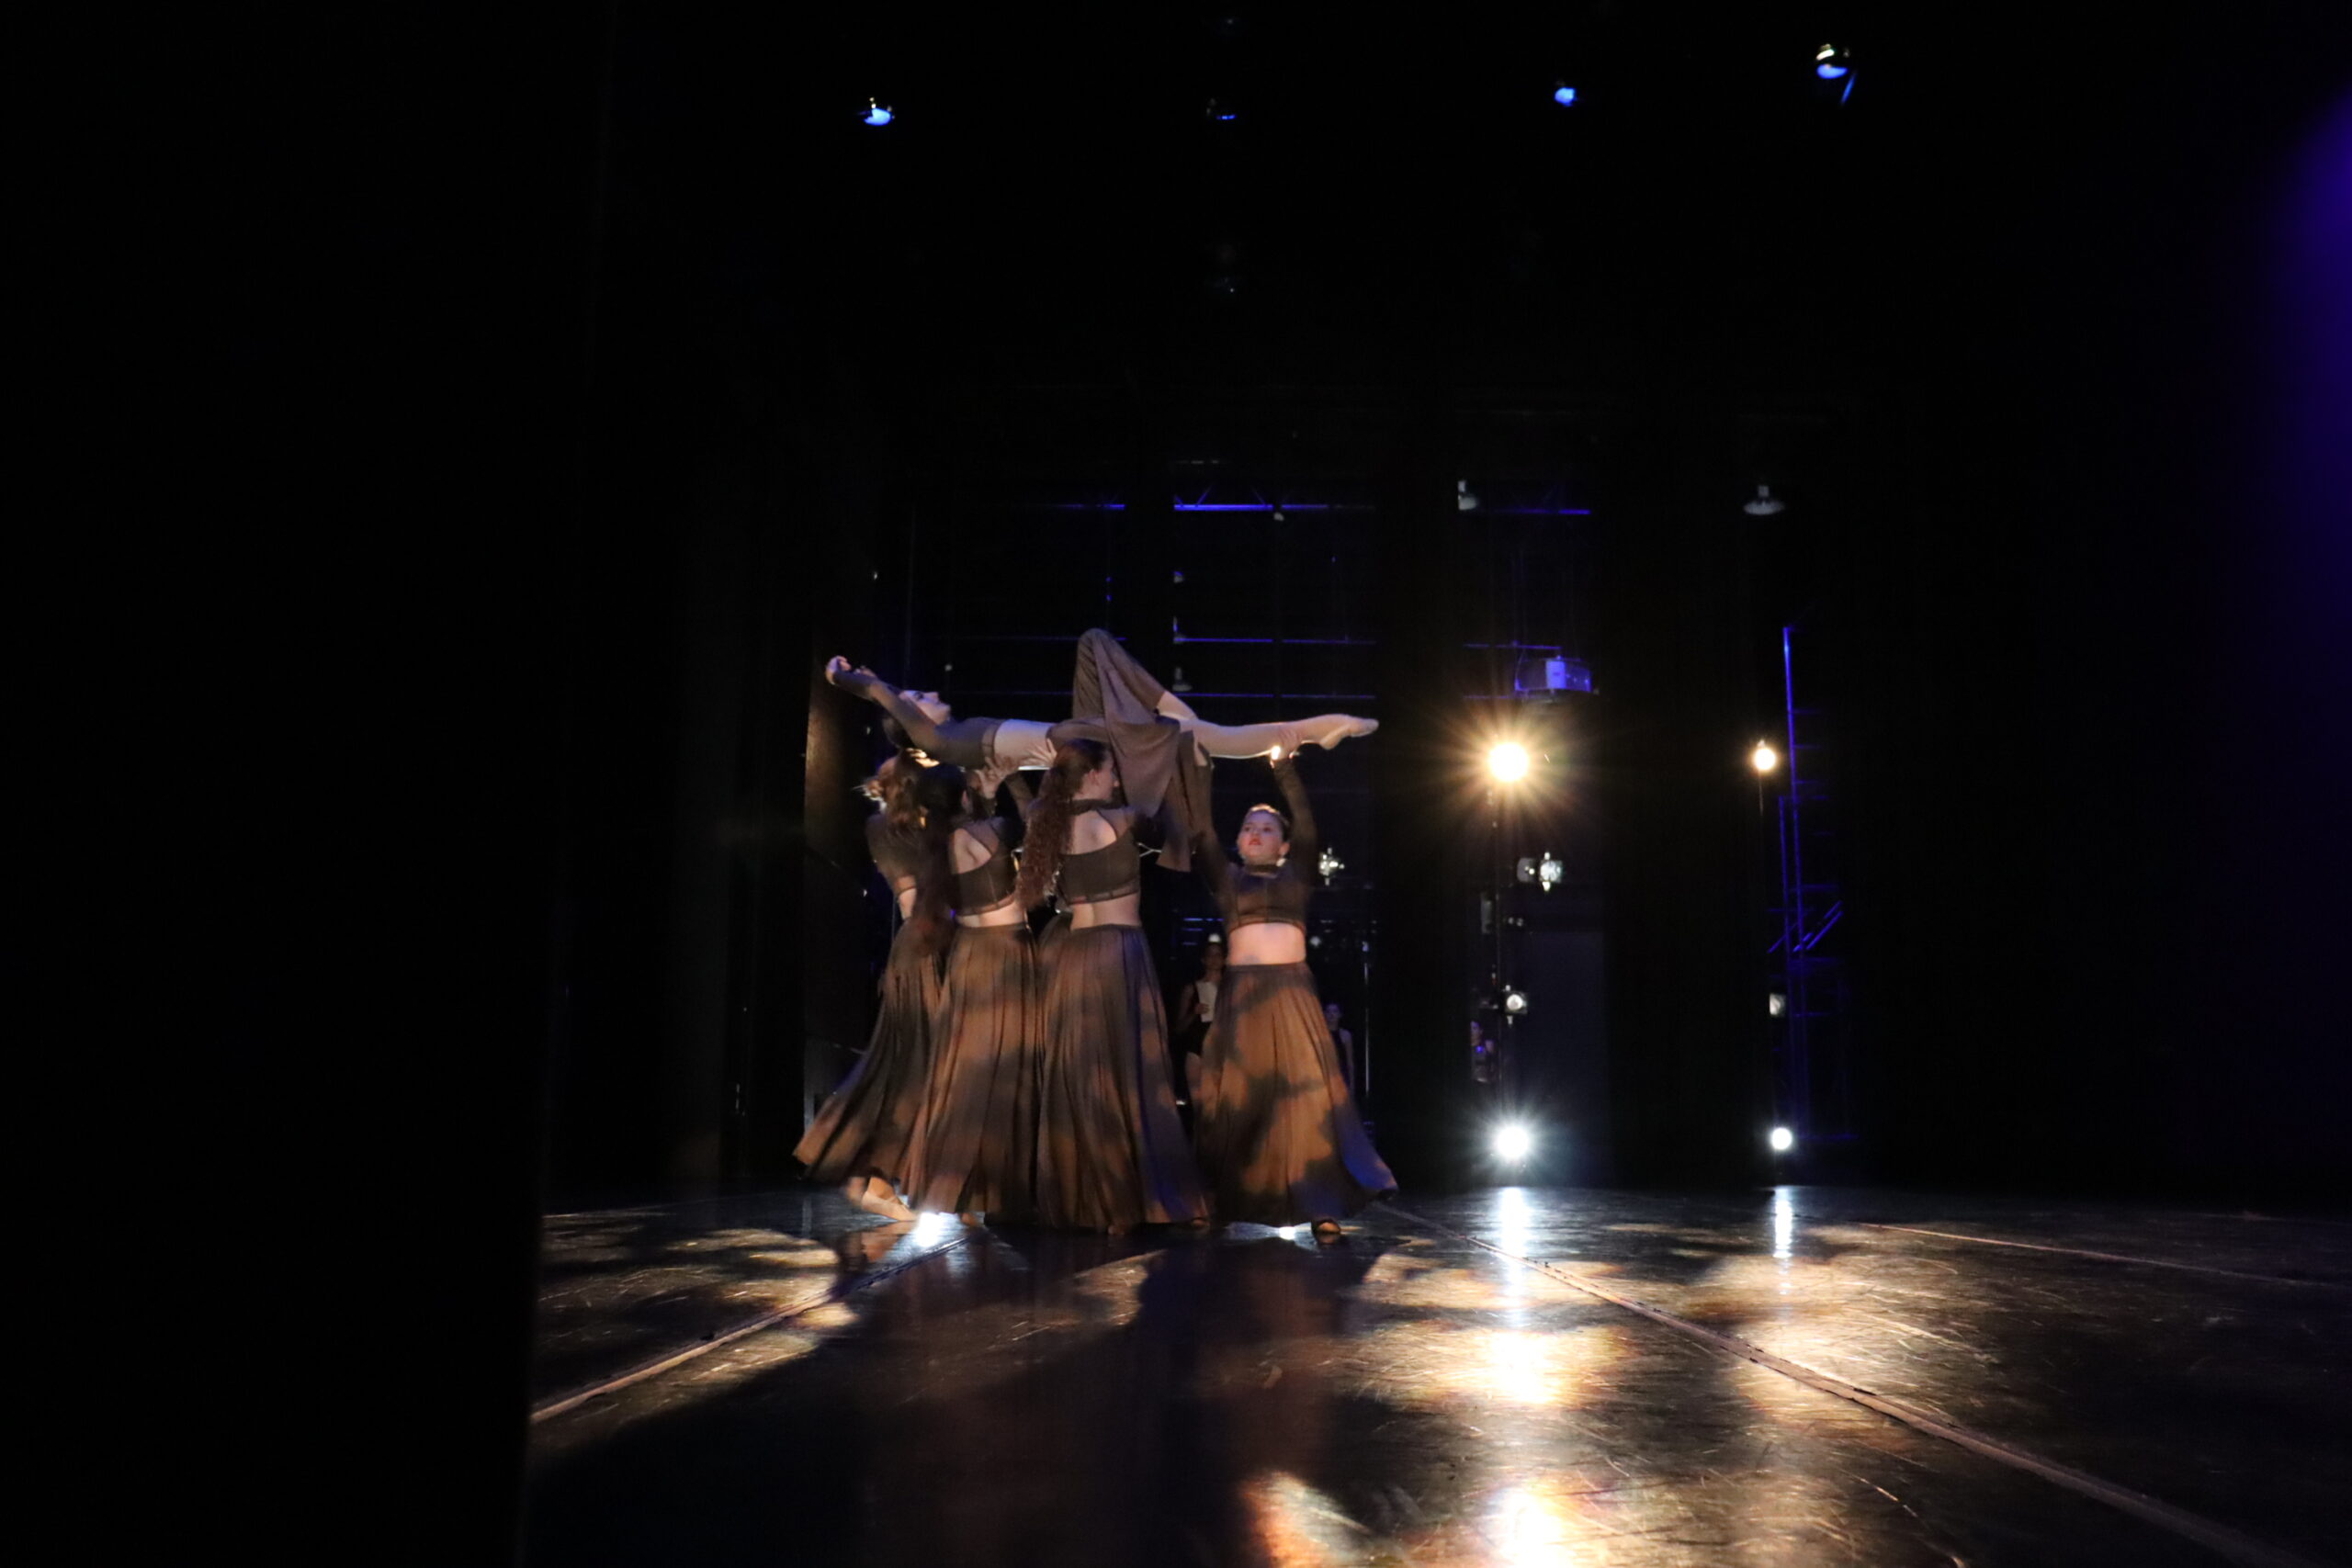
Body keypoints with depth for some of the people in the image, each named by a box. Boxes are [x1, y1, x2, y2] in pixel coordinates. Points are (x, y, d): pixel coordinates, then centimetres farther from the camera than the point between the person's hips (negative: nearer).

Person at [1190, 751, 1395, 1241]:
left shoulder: (1296, 875, 15)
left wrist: (1284, 769, 3)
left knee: (1305, 1092, -8)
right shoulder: (1226, 878, 15)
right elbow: (1200, 833, 6)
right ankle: (1219, 1202, 11)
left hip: (1292, 990, 0)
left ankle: (1321, 1207, -10)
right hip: (1239, 992, 0)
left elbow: (1305, 823, 6)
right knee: (1233, 1097, 0)